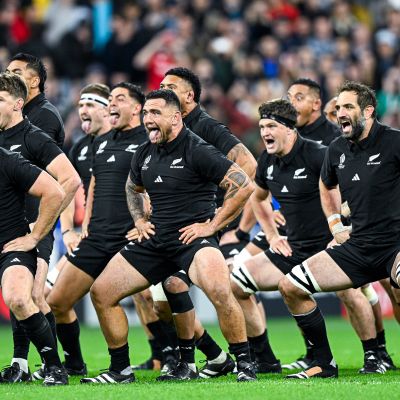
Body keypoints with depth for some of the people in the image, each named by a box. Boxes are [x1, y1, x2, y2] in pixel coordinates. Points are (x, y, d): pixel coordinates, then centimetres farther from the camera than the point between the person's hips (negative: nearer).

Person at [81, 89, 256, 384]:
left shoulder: (197, 151, -11)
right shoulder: (145, 154, 10)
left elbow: (244, 185, -14)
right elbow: (133, 188, 34)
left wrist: (212, 225, -13)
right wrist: (139, 220, 16)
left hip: (192, 237, -7)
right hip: (155, 239, 7)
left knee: (219, 290, -35)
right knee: (101, 292, 2)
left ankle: (245, 366, -18)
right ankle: (121, 370, 14)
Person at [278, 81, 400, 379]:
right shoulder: (337, 150, 11)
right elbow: (326, 185, 33)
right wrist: (335, 223, 21)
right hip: (358, 245, 7)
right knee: (291, 286, 1)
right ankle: (324, 363, 10)